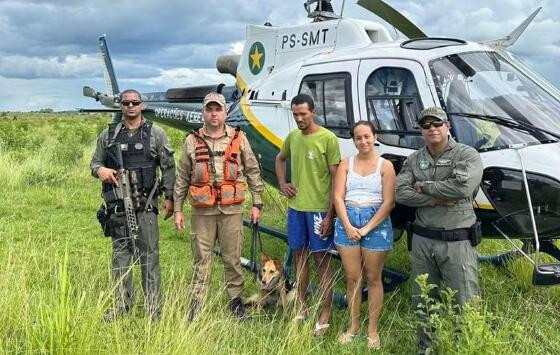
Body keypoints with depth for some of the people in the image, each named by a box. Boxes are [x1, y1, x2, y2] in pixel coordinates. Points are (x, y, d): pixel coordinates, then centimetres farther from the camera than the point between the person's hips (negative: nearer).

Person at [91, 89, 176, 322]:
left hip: (145, 203, -3)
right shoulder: (108, 134, 10)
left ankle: (153, 306, 7)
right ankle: (121, 303, 21)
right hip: (117, 203, 3)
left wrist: (169, 198, -1)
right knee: (120, 253, 9)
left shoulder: (155, 133, 3)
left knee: (149, 254, -1)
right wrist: (100, 170, -7)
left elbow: (168, 167, 3)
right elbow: (95, 162, 17)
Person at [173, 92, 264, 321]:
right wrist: (177, 209, 7)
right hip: (202, 211, 1)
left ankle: (236, 301, 22)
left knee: (232, 258, 7)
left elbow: (253, 172, 7)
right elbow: (182, 178, 9)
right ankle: (196, 306, 15)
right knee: (201, 259, 6)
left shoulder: (238, 139, 5)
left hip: (231, 210, 0)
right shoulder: (192, 141, 6)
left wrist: (257, 204, 4)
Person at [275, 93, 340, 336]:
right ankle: (301, 308, 28)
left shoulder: (328, 139, -11)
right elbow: (280, 159, 26)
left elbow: (336, 178, -11)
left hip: (319, 209, -6)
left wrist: (330, 215, -15)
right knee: (299, 256, 15)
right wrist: (282, 183, 8)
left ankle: (325, 315, 12)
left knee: (321, 260, 2)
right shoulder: (292, 136, 6)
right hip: (295, 207, 6)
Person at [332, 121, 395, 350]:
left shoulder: (385, 166, 0)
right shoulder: (346, 164, 7)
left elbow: (389, 202, -6)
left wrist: (366, 229, -11)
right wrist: (348, 226, -11)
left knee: (373, 278, 6)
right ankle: (353, 326, 21)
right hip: (347, 222, 2)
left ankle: (372, 330, 16)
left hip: (376, 222, -2)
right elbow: (338, 197, 0)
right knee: (352, 278, 7)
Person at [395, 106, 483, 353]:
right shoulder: (414, 160, 8)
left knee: (464, 305, 0)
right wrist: (436, 199, -15)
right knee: (423, 302, 15)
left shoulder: (467, 155, -5)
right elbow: (401, 193, -4)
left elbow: (463, 187, -23)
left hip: (457, 242, -4)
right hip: (422, 240, 5)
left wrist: (423, 186, -11)